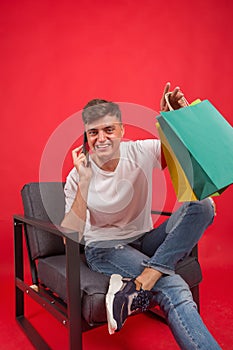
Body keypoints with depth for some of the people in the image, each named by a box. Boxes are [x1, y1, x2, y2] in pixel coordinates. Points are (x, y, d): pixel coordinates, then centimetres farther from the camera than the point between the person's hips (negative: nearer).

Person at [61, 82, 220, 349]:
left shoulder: (141, 152, -5)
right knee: (173, 289, -31)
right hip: (104, 248, -4)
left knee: (202, 204, -22)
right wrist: (84, 182, -24)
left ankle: (138, 284, -29)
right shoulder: (79, 176, -10)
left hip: (144, 241, 4)